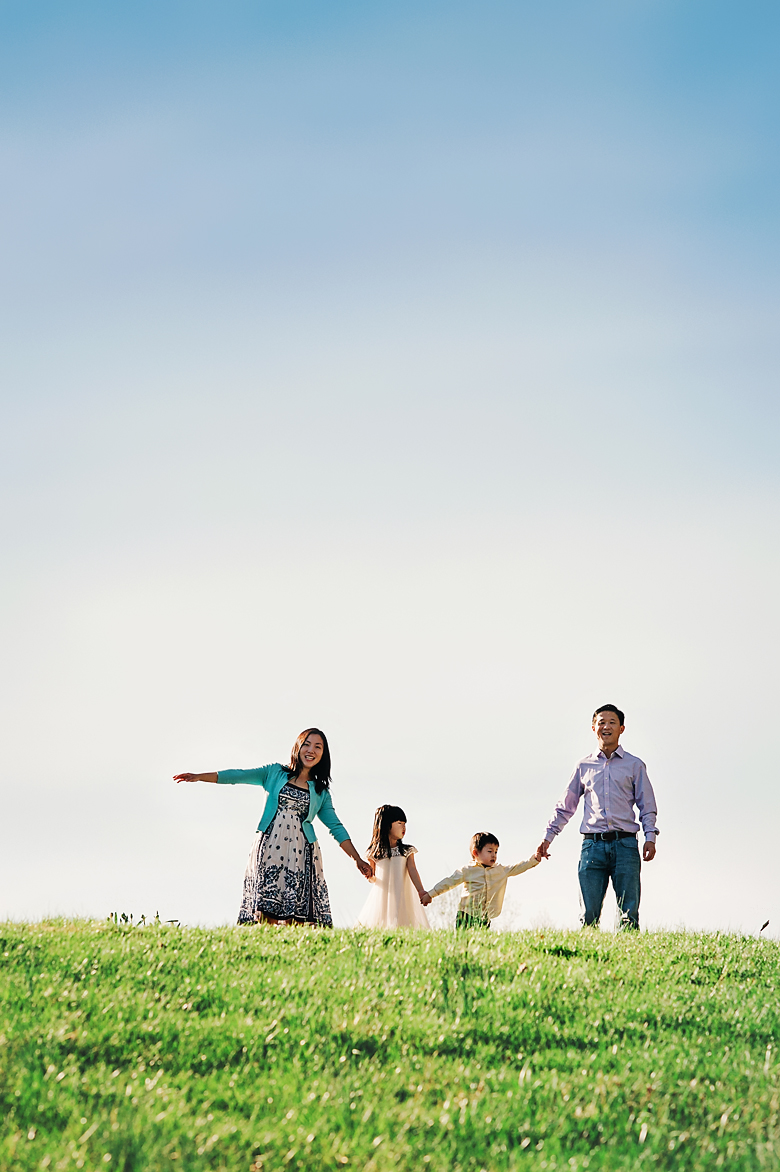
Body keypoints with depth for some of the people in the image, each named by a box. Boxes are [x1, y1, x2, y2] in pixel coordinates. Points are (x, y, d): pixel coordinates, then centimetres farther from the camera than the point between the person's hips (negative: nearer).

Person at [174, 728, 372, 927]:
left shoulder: (321, 792, 17)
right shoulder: (275, 773, 14)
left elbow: (336, 827, 18)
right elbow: (238, 776, 8)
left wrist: (357, 859, 12)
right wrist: (199, 776, -1)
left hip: (300, 854, 1)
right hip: (269, 848, -1)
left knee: (295, 918, -11)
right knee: (266, 913, -12)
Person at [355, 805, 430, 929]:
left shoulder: (407, 851, 7)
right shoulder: (374, 853, 4)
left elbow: (412, 871, -3)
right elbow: (373, 878, 10)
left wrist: (421, 891, -16)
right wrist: (371, 877, -14)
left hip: (402, 898, 1)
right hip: (382, 897, -1)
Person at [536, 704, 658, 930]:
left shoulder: (634, 765, 12)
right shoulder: (584, 766, 16)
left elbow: (647, 806, 9)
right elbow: (565, 807, 22)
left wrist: (650, 837, -5)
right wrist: (547, 837, 17)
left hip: (625, 844, -1)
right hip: (592, 844, 1)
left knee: (629, 913, -8)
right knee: (589, 914, -6)